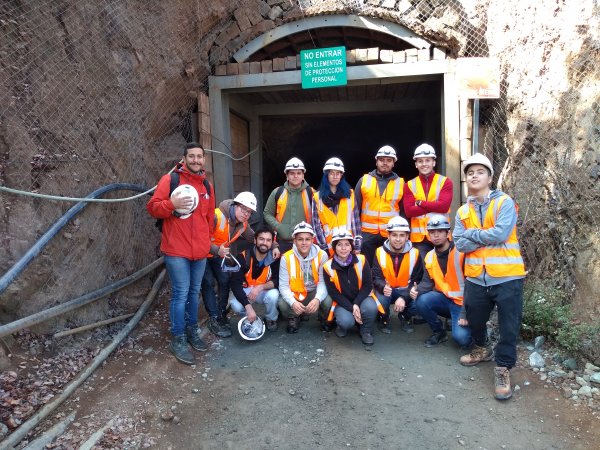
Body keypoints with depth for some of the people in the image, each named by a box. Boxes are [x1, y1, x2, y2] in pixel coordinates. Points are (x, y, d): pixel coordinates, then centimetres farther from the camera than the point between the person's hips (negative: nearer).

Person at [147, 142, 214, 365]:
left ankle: (192, 331, 30)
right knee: (181, 294, -4)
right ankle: (178, 339, 9)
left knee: (194, 292, 15)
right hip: (176, 249, -5)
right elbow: (152, 207, -7)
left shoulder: (207, 185, 13)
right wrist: (172, 204, -23)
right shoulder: (170, 179, -4)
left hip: (200, 250, 6)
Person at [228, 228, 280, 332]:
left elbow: (278, 281, -16)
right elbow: (235, 284, -24)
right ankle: (250, 319, 5)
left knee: (273, 295, -31)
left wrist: (260, 287, -34)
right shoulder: (244, 257, -20)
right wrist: (248, 307, -32)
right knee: (236, 306, -31)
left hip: (264, 291, 1)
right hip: (244, 291, -1)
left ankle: (271, 319, 1)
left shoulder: (275, 258, -14)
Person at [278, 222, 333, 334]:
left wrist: (317, 299, -37)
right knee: (282, 304, -29)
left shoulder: (322, 255, -14)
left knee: (328, 302, -30)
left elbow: (323, 282, -16)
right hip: (295, 293, 0)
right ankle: (293, 318, 9)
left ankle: (324, 319, 9)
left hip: (315, 292, 0)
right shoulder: (286, 258, -14)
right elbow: (283, 285, -15)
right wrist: (293, 302, -34)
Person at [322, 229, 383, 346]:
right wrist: (351, 309, -20)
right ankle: (342, 325, 10)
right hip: (342, 302, -1)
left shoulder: (361, 260, -12)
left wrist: (356, 304, -22)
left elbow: (368, 285, -9)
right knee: (346, 321, -29)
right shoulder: (328, 267, -13)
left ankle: (366, 331, 1)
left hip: (361, 298, 1)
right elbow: (334, 293, -10)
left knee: (371, 307, -31)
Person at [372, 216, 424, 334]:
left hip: (406, 291, 1)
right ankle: (385, 319, 6)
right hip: (386, 290, -1)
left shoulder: (414, 253, -9)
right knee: (380, 301, -34)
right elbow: (376, 277, -11)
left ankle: (405, 317, 11)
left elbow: (416, 280, -10)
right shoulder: (380, 252, -9)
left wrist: (404, 297, -27)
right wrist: (383, 287, -36)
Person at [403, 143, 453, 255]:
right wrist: (435, 206, -11)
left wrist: (420, 203, -8)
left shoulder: (445, 182, 2)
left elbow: (444, 206, -14)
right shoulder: (410, 185, 7)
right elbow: (409, 211, -7)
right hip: (418, 237, 1)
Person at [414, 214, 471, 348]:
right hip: (444, 298, 5)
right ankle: (439, 332, 1)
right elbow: (428, 282, 3)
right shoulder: (429, 257, 3)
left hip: (462, 302, -5)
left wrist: (465, 312, -18)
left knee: (461, 337, -24)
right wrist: (417, 290, -22)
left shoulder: (461, 252, -17)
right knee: (421, 301, -24)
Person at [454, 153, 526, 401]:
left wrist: (471, 234, -10)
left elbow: (500, 233, -21)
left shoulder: (504, 202, -6)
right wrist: (486, 237, -15)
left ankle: (503, 368, 18)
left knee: (509, 326, 2)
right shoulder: (463, 211, 7)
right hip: (476, 278, 5)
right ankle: (481, 349, 45)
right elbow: (460, 244, -4)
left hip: (506, 276, -4)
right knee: (475, 319, 18)